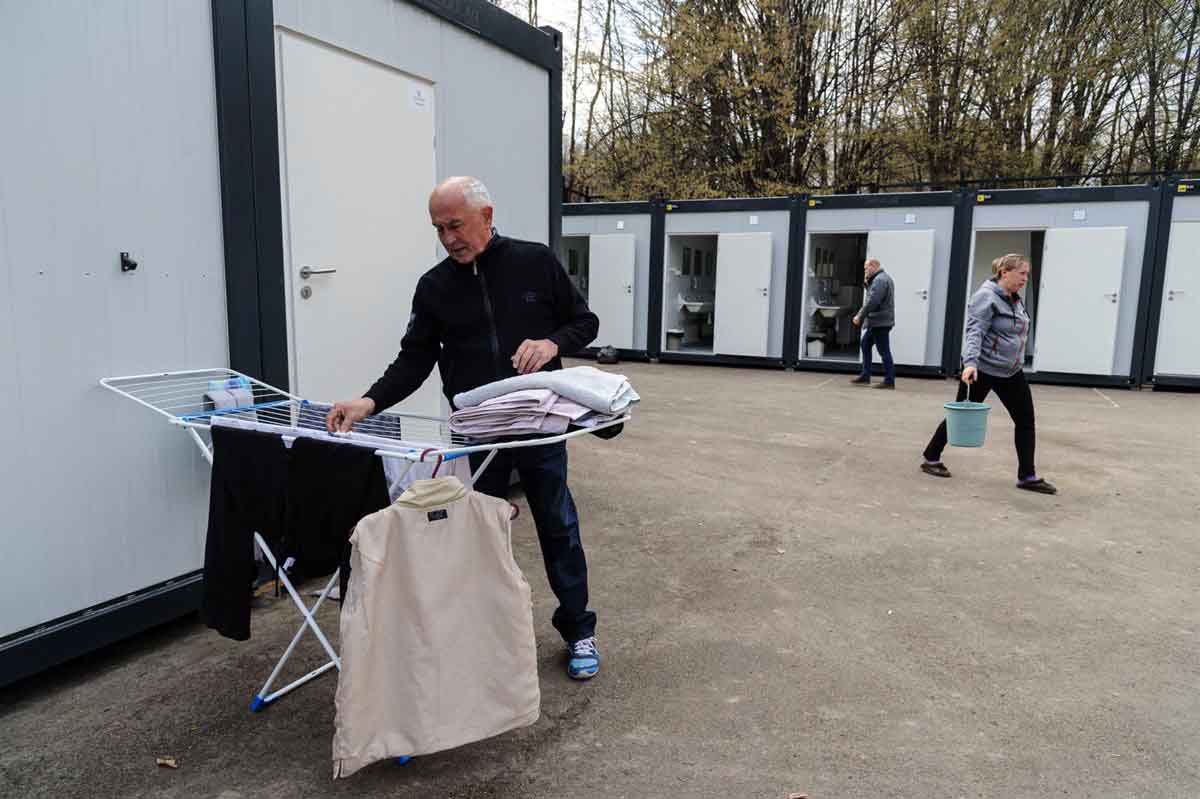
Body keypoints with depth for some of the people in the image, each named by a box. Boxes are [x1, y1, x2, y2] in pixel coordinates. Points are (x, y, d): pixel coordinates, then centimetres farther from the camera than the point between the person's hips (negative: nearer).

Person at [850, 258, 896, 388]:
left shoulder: (879, 280, -15)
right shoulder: (883, 278, 19)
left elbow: (872, 302, -24)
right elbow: (871, 298, 16)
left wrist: (860, 316, -17)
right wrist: (868, 284, 3)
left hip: (880, 322, -11)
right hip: (877, 322, 11)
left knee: (884, 351, -7)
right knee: (866, 345, 17)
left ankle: (889, 381, -3)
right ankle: (865, 376, 20)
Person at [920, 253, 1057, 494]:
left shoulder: (1016, 300, 11)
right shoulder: (986, 297, -15)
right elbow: (975, 332, -25)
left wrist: (1016, 361, 23)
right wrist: (970, 362, -37)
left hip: (1011, 372, 8)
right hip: (982, 370, -8)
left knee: (1025, 420, 3)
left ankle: (1028, 476, 9)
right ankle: (931, 459, 20)